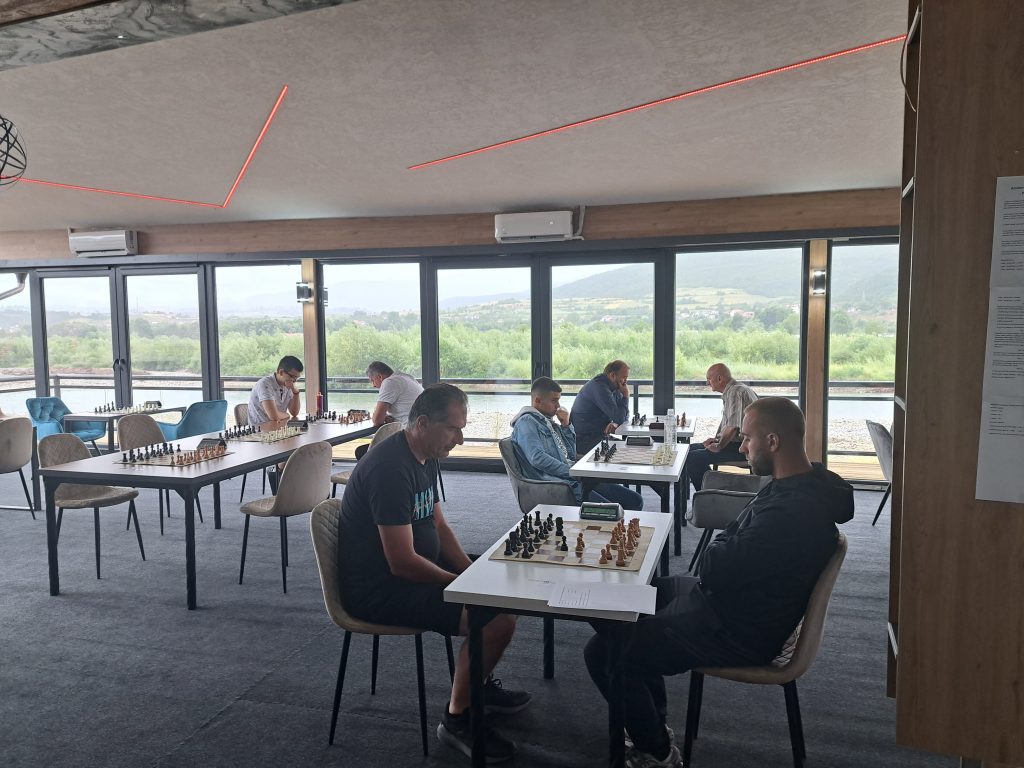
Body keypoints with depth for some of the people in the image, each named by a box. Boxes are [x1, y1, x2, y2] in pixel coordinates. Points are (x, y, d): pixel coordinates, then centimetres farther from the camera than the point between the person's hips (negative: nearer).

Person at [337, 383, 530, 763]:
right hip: (379, 589, -10)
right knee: (498, 616, -22)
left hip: (411, 571, 10)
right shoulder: (391, 468, -26)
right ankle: (457, 718, -1)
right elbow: (402, 563, -27)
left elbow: (439, 527, 13)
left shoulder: (425, 457, 6)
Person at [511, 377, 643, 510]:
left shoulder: (548, 421, 23)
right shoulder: (526, 422, -4)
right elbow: (537, 458, -18)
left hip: (573, 479, 9)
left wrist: (566, 425, 11)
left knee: (634, 501, -1)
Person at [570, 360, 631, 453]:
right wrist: (626, 396, -11)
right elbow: (619, 417, -24)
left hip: (599, 435, 9)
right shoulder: (599, 387, -21)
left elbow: (623, 415, 10)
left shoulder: (615, 389, 11)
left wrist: (615, 423, -13)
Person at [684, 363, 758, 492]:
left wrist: (719, 446, -15)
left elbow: (733, 427, -27)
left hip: (741, 447, -11)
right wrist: (717, 438, 16)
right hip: (736, 443, 11)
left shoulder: (735, 392, -19)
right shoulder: (731, 391, 15)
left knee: (692, 458, -19)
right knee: (690, 449, 13)